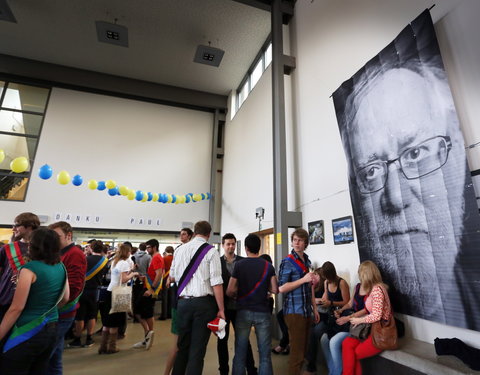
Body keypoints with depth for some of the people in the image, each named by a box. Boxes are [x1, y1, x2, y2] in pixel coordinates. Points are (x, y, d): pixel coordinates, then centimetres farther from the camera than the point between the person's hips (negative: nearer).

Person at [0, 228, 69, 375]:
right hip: (51, 330, 7)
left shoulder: (30, 269, -15)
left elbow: (16, 308, -16)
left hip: (28, 333, -6)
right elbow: (65, 298, 11)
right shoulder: (61, 268, 3)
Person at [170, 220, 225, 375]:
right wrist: (221, 309, -7)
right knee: (198, 349, 7)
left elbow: (172, 276, 17)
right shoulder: (211, 251, -8)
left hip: (183, 302, 5)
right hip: (203, 303, -4)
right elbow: (216, 283, -14)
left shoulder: (180, 249, 5)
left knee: (182, 346, 20)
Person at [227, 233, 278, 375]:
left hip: (243, 311, -1)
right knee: (264, 354, 10)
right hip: (263, 312, 1)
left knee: (240, 353, 10)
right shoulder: (268, 266, -1)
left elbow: (230, 291, -9)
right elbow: (275, 290, -2)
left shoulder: (239, 264, -6)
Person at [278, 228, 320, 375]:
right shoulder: (287, 262, -11)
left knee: (303, 348, 15)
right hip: (294, 311, -7)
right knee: (297, 350, -1)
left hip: (306, 311, 7)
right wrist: (303, 279, -20)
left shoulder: (307, 261, 11)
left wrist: (314, 308, 15)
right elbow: (282, 288, -17)